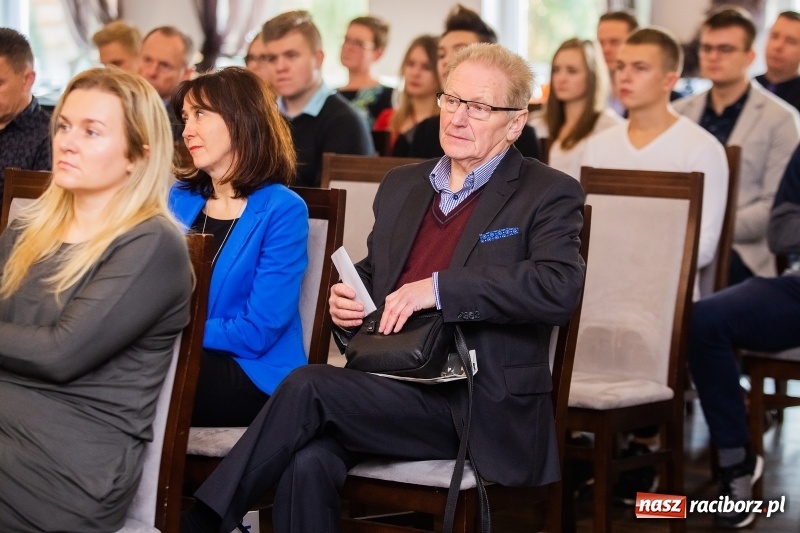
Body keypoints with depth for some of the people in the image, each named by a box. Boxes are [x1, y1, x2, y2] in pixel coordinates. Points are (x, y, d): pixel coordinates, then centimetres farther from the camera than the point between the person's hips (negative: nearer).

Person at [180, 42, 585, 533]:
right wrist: (346, 300, 4)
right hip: (389, 385, 5)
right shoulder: (402, 185, 19)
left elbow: (562, 287, -18)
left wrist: (439, 288, -22)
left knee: (308, 387, -24)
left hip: (480, 411, -5)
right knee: (309, 463, -28)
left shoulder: (549, 195, -1)